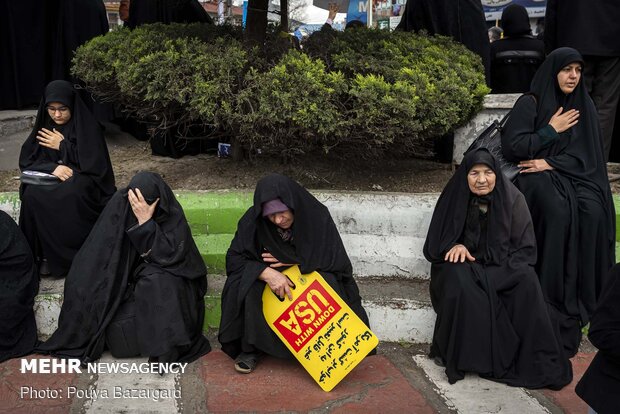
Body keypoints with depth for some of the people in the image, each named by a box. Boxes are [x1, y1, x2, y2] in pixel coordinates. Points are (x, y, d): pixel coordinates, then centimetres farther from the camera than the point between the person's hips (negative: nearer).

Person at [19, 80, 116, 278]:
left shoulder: (88, 126, -8)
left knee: (71, 194, -37)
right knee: (32, 194, -28)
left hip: (82, 179, -4)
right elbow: (27, 160, 1)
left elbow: (94, 163, -14)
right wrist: (53, 167, -19)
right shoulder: (43, 127, 5)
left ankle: (71, 254, -20)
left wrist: (63, 146, -14)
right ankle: (44, 253, -17)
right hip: (50, 177, 4)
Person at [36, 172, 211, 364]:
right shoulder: (120, 203, -15)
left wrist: (145, 222, -35)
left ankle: (166, 348, -24)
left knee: (156, 282, -35)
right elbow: (99, 254, -10)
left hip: (166, 279, -3)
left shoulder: (173, 215, -19)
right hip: (125, 274, 3)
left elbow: (167, 255, -30)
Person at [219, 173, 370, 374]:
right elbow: (234, 258, -20)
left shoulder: (317, 215, -22)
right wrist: (267, 273, -37)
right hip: (267, 278, 0)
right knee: (249, 287, -31)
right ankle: (250, 349, -12)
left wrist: (291, 260, -22)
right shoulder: (253, 220, -21)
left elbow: (336, 259, -18)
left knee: (327, 283, -31)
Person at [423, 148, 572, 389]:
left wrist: (501, 269, -17)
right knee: (459, 280, -34)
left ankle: (532, 360, -20)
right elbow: (436, 244, 2)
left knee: (526, 279, -30)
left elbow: (525, 248, -1)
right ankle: (456, 355, -22)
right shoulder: (455, 198, -5)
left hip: (502, 268, 1)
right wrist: (455, 246, -20)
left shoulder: (512, 198, -4)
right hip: (465, 267, 0)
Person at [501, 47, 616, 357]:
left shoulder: (583, 108, 13)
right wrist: (552, 130, -7)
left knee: (593, 210, -28)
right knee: (559, 211, -33)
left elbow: (586, 154, 3)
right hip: (537, 178, -4)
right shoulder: (530, 103, 0)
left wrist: (550, 163, -13)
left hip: (573, 176, 4)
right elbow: (511, 147, -9)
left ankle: (583, 299, -17)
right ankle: (555, 305, -24)